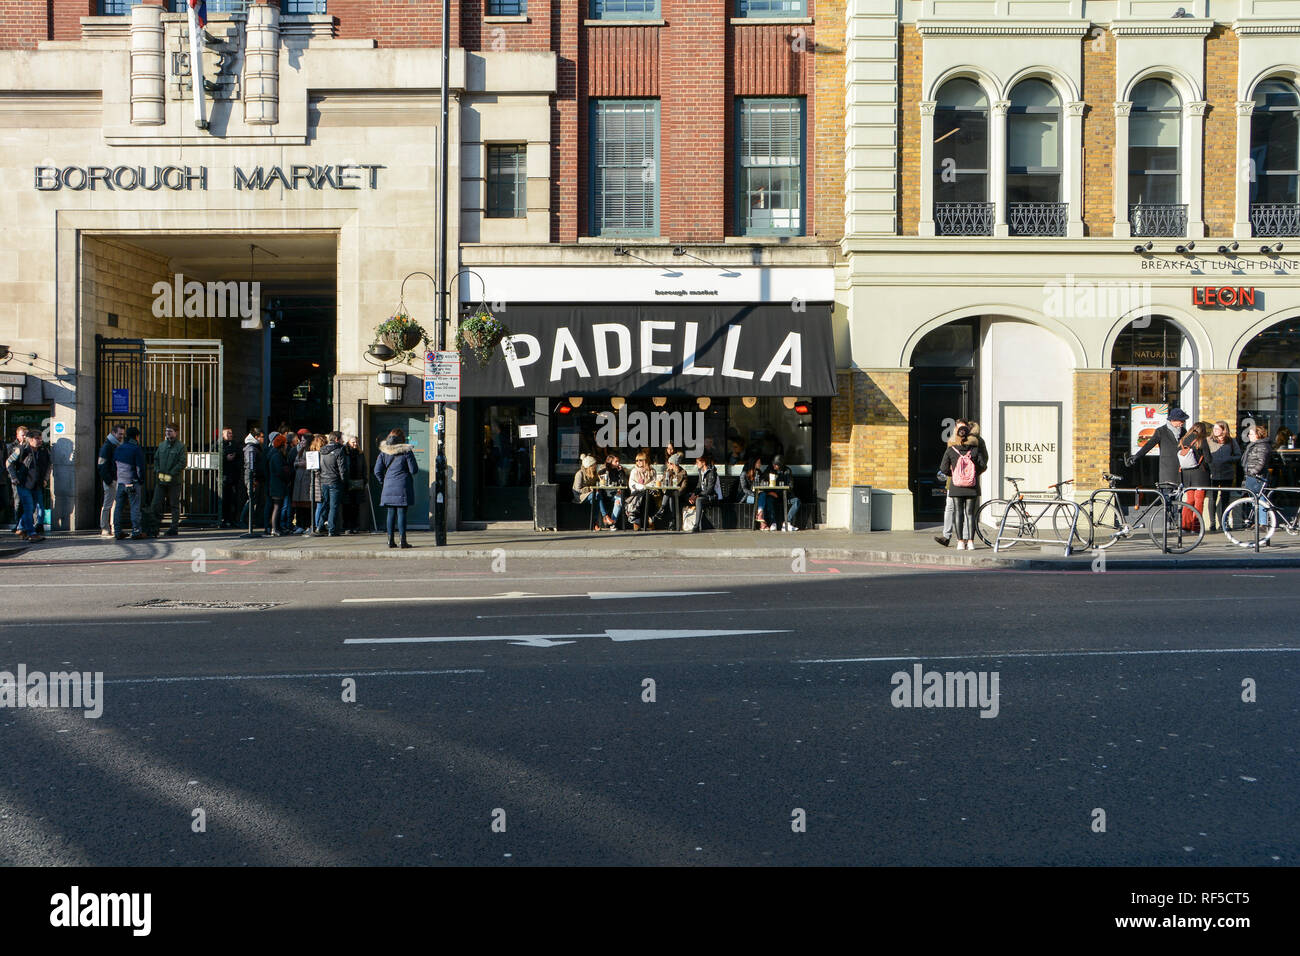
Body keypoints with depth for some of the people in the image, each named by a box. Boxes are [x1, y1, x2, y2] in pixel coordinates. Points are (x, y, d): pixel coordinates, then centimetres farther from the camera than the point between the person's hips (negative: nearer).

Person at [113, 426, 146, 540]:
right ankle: (136, 531, -4)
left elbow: (114, 463, 15)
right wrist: (141, 481, 0)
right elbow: (140, 467, -11)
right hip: (133, 482, -6)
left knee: (119, 507, 8)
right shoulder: (136, 449, -8)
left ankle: (118, 531, 10)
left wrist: (117, 478, 19)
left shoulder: (119, 448, 11)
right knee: (135, 506, -2)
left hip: (120, 482, 6)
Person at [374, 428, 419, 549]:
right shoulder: (406, 451, -6)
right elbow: (414, 470, -5)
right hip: (403, 487, -4)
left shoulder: (384, 452, 5)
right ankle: (403, 541, -3)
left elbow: (377, 471, 2)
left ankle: (390, 540, 10)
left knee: (391, 513, 10)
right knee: (402, 512, -2)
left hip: (388, 487, 4)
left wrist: (384, 482, 14)